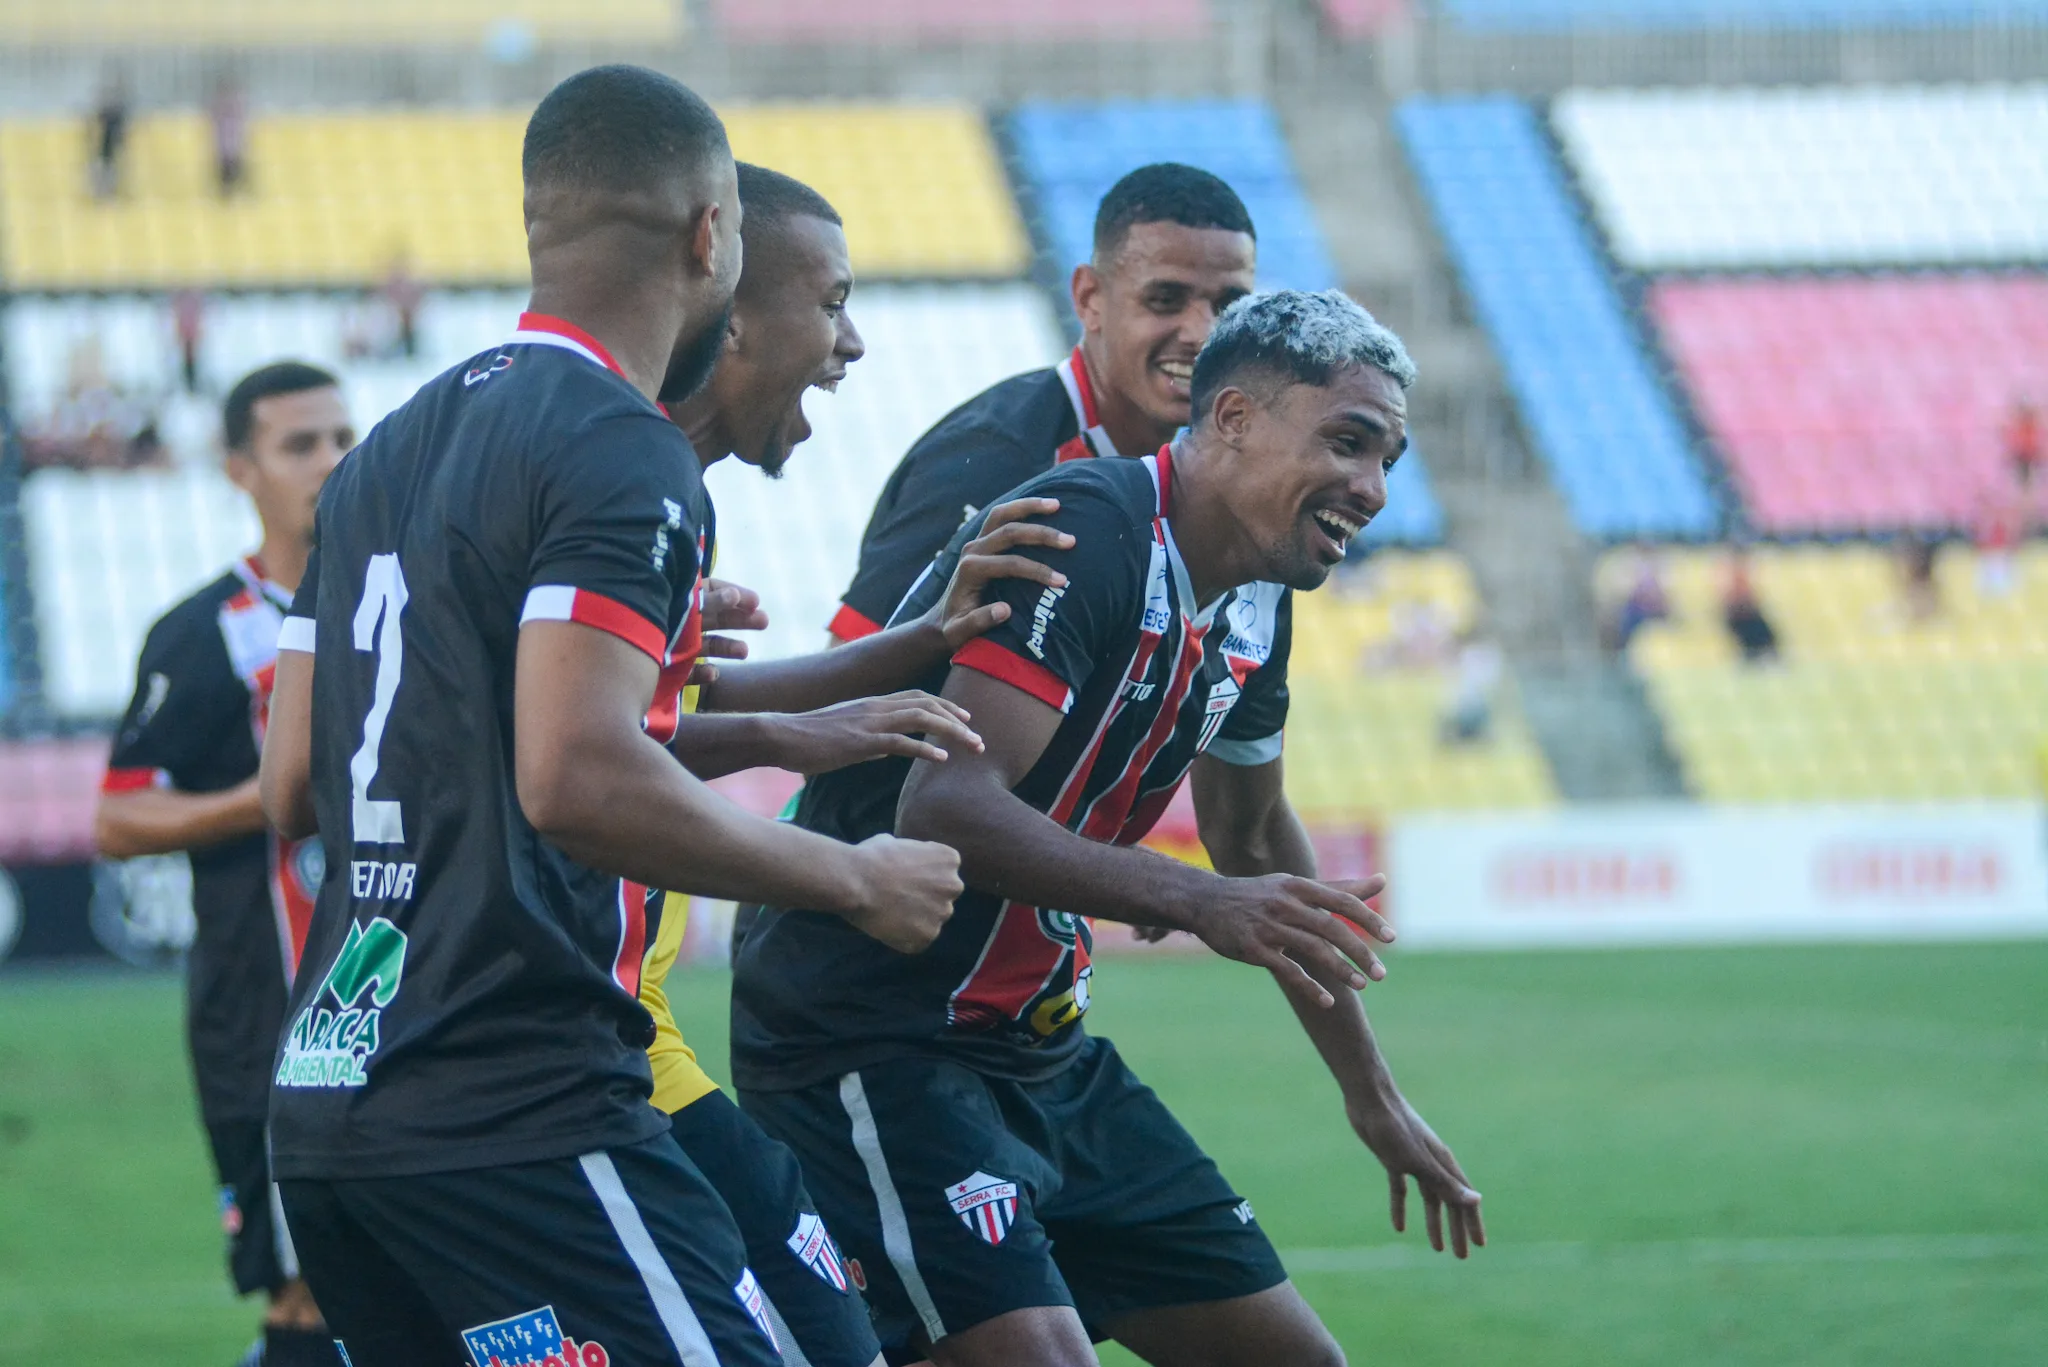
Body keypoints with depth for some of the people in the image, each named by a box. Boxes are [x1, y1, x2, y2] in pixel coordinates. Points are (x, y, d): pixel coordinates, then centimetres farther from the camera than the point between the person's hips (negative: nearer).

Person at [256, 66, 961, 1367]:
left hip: (324, 1100, 9)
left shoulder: (387, 453, 17)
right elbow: (578, 781, -21)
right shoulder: (626, 452, -9)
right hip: (517, 1112, -9)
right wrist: (855, 879, -8)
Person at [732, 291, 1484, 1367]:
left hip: (1042, 1054, 10)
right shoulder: (1084, 533, -19)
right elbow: (945, 803, -30)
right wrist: (1197, 901, -38)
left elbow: (1254, 836, 27)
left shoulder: (1253, 612, 9)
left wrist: (1372, 1096, 33)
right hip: (871, 1048, -10)